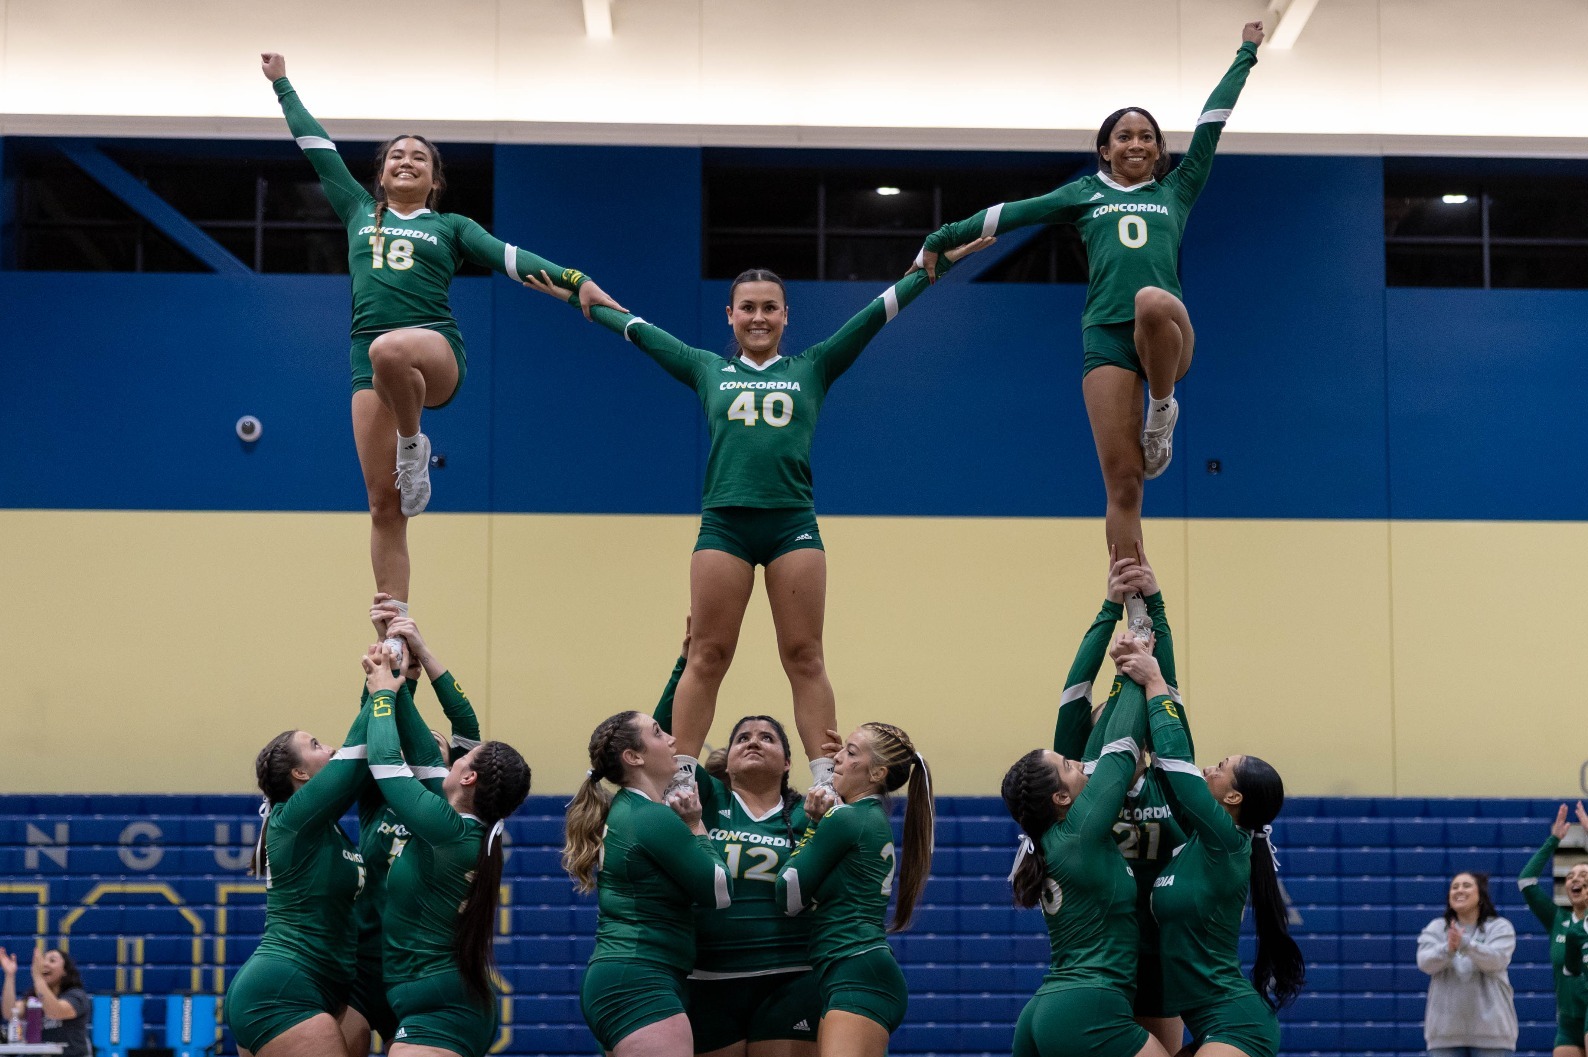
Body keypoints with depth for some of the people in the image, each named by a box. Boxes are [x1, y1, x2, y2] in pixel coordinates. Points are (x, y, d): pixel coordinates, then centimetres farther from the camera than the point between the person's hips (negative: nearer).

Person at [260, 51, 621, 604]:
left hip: (435, 347, -3)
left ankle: (413, 447, -14)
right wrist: (283, 85, 33)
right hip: (368, 360, 3)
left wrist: (575, 281, -9)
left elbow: (510, 256, 5)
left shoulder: (450, 226, 16)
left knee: (389, 350, -42)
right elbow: (318, 148, 28)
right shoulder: (359, 211, 22)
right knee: (383, 504, -4)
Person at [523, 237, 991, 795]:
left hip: (794, 524, 0)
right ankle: (680, 780, -1)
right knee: (706, 658, -2)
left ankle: (826, 783, -2)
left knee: (805, 659, -1)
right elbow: (638, 329, 23)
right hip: (724, 523, 0)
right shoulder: (708, 370, 17)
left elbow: (875, 313, 14)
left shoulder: (812, 368, 15)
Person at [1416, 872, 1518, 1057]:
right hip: (1446, 1030, 2)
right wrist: (1448, 949, -32)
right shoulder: (1436, 928, 8)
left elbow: (1496, 960, -16)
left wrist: (1465, 944, -35)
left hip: (1490, 1028, -2)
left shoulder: (1499, 927, 3)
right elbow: (1425, 962, -9)